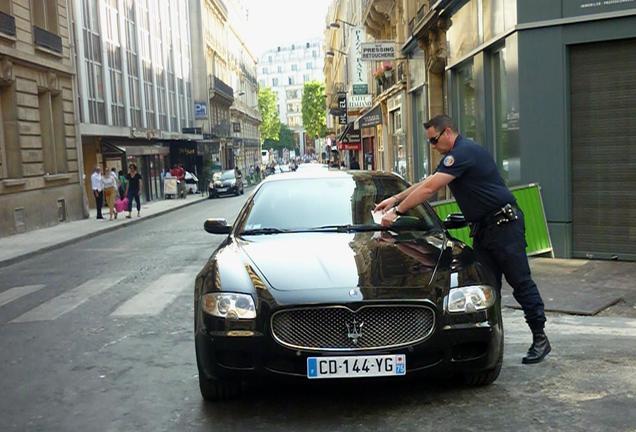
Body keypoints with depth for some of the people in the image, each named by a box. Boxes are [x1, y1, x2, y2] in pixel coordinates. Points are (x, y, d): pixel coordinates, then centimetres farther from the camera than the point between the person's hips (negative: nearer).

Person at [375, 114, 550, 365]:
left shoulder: (464, 152, -16)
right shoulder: (456, 155, 18)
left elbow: (429, 189, -20)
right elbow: (427, 183, 24)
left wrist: (397, 211, -15)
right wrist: (395, 199, 18)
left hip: (504, 224, -10)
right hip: (482, 229, 10)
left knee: (521, 282, -4)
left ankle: (540, 338, 5)